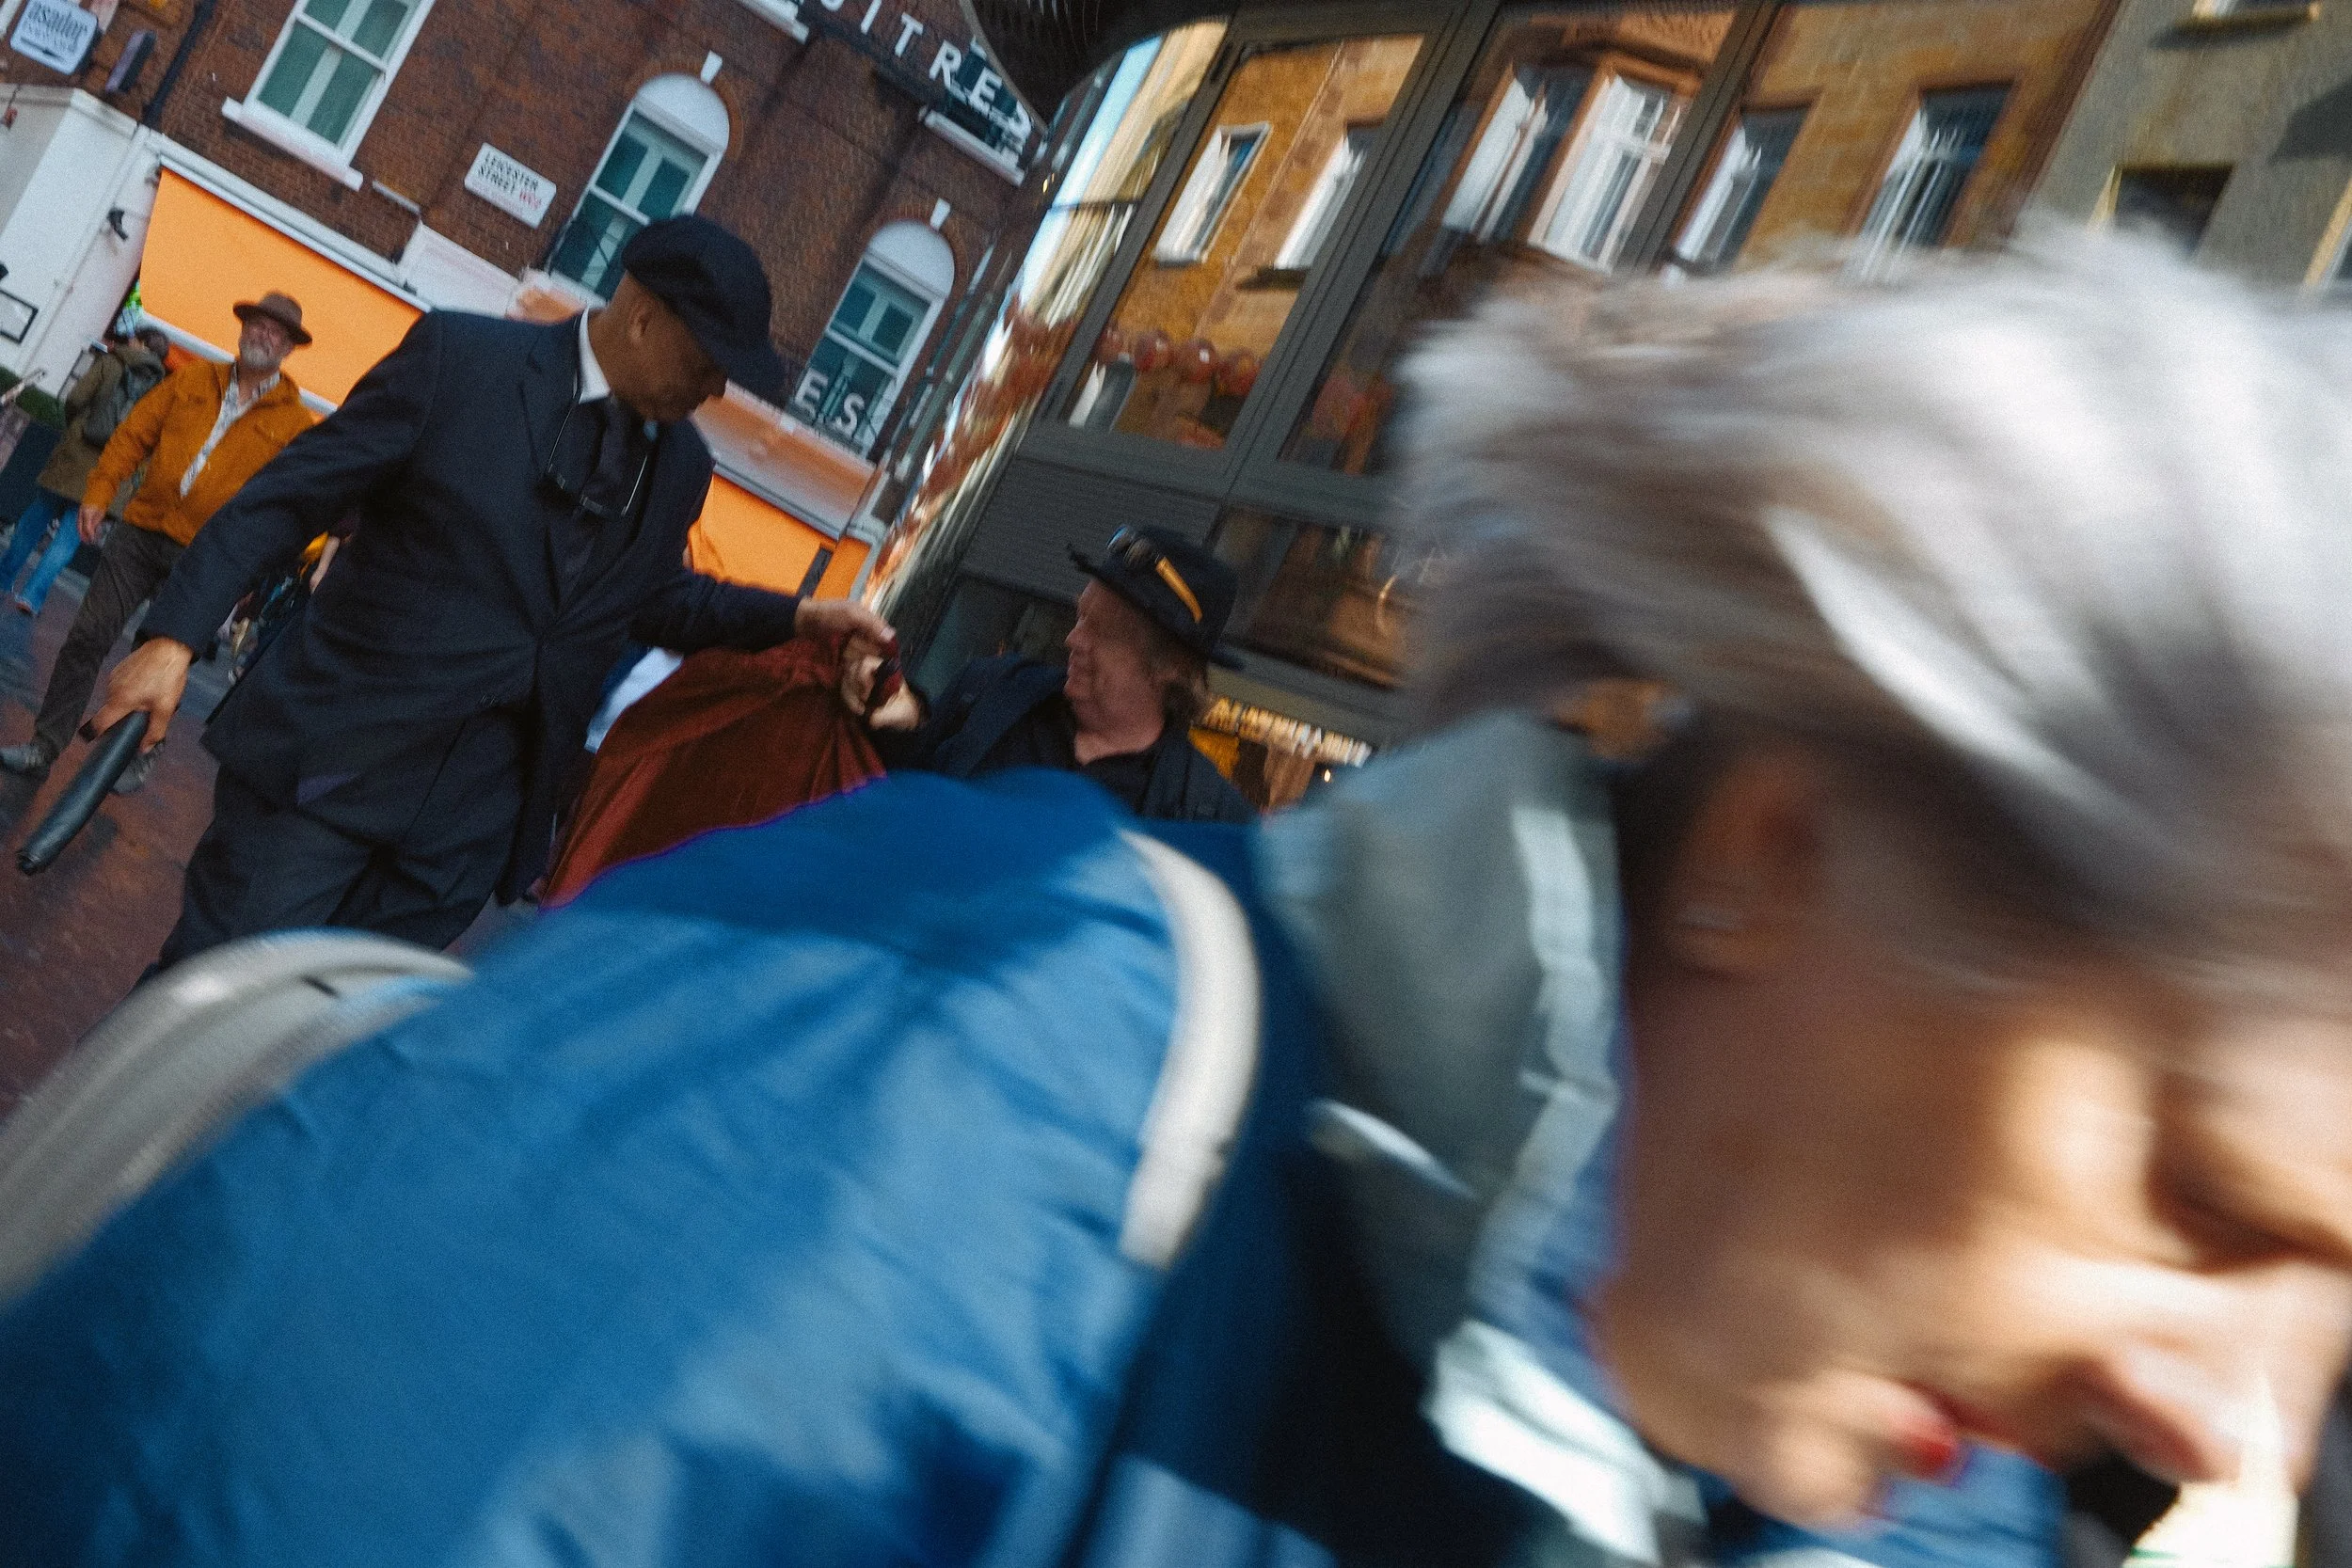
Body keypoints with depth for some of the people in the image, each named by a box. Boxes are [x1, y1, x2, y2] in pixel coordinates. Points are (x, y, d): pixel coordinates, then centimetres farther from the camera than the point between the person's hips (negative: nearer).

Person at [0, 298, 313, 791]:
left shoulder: (295, 421, 0)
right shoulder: (192, 380, 10)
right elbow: (134, 434, 8)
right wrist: (98, 492, -3)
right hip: (141, 530, 3)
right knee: (88, 635, 0)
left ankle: (138, 755, 24)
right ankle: (44, 746, 9)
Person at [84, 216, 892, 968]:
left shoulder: (680, 463, 8)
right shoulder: (460, 356, -8)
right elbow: (288, 496, -6)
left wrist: (798, 617, 13)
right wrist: (174, 636, -12)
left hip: (472, 820, 4)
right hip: (331, 761, -4)